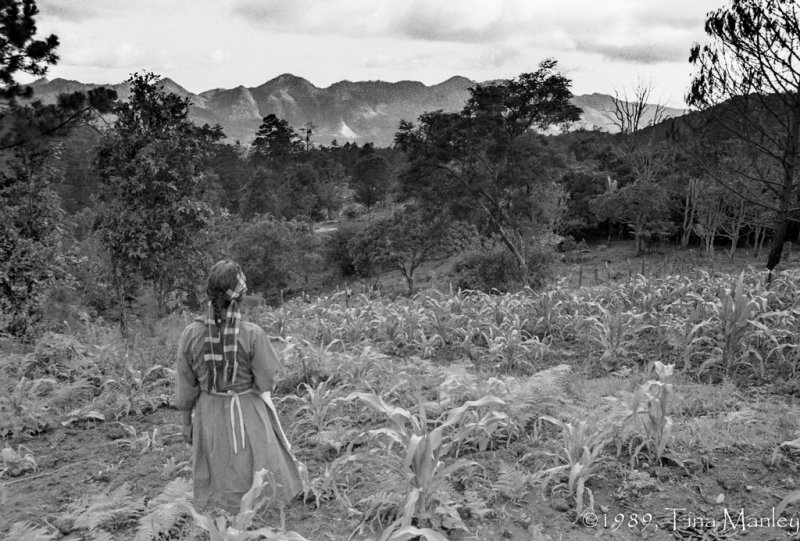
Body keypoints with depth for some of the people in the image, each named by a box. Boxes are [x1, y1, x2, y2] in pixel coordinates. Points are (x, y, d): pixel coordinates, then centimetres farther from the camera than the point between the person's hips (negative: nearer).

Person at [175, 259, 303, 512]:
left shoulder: (191, 334, -13)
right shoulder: (252, 334, -22)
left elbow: (186, 385, -3)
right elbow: (266, 382, -13)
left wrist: (187, 422, 10)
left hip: (209, 415, 3)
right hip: (247, 413, -3)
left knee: (216, 485, 21)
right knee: (257, 480, 16)